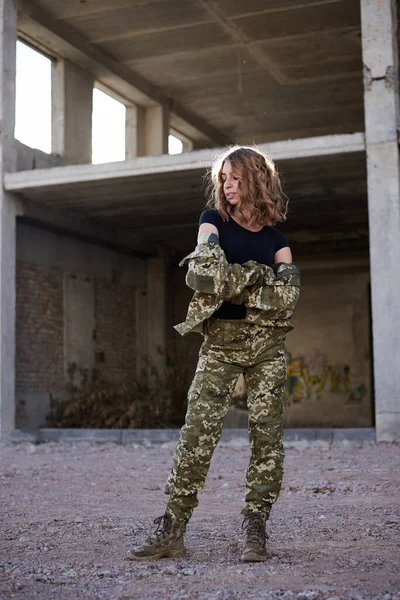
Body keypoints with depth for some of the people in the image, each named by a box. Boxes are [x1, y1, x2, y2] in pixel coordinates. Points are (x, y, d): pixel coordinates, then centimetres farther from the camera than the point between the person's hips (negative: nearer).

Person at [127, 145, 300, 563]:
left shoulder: (274, 235, 14)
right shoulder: (215, 218, 11)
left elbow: (290, 288, -1)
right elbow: (205, 262, -10)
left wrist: (237, 280, -11)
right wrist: (260, 281, -20)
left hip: (267, 341, 2)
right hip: (221, 339, -1)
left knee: (267, 433, -4)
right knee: (198, 430, -9)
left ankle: (255, 531, 3)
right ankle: (172, 529, -5)